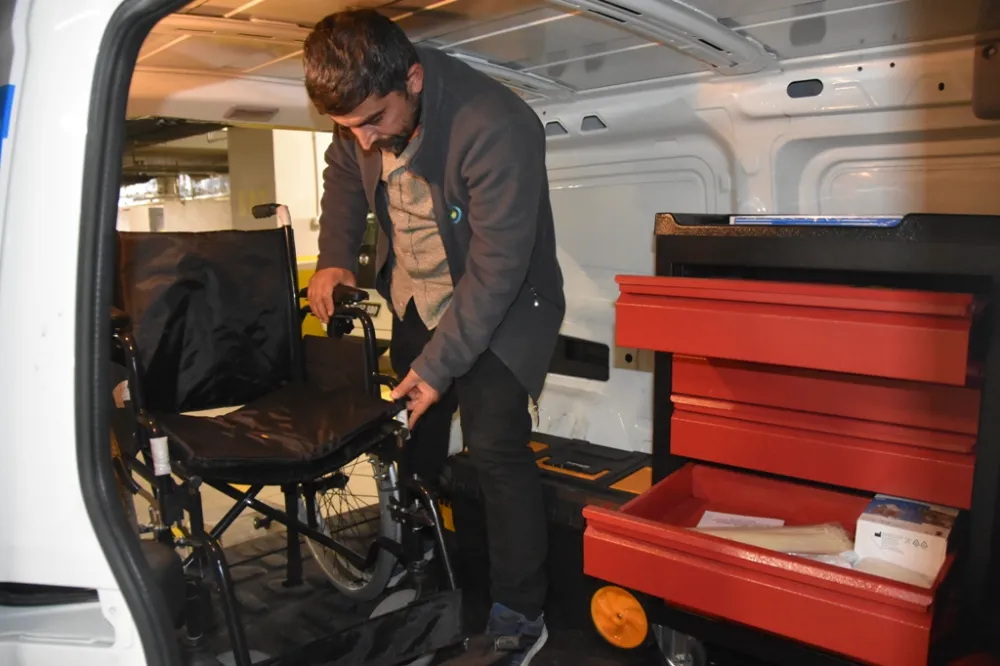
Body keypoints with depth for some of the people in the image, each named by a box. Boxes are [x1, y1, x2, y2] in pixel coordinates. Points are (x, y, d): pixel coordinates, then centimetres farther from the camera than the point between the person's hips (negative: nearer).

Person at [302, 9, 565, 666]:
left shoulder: (496, 127, -32)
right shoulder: (363, 113, -10)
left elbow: (497, 266, -29)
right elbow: (344, 175, 12)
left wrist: (439, 364, -24)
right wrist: (336, 256, -3)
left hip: (500, 304, -6)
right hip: (416, 297, 7)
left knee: (496, 448, -12)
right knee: (412, 428, 16)